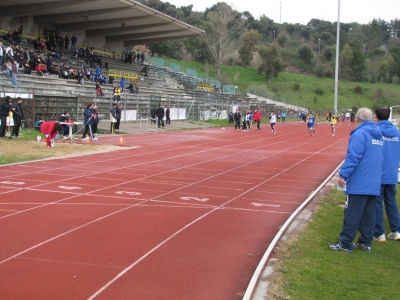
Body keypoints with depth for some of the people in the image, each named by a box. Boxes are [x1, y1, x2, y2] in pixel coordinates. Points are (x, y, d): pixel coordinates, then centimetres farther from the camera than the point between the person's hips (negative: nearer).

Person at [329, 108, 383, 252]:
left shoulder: (360, 133, -15)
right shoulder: (378, 135, 11)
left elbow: (353, 157, -22)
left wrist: (343, 174, -19)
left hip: (359, 184, -8)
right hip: (374, 183, 8)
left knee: (352, 215, -2)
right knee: (369, 215, 12)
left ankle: (345, 243, 3)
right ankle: (366, 242, 19)